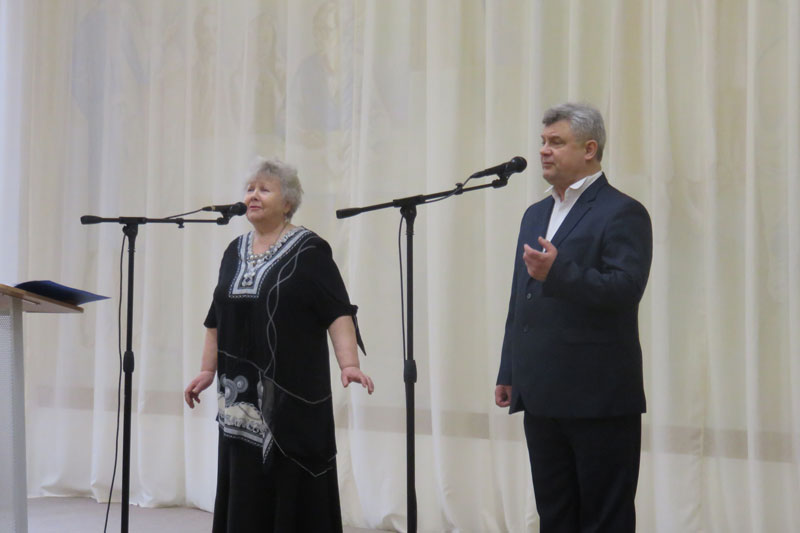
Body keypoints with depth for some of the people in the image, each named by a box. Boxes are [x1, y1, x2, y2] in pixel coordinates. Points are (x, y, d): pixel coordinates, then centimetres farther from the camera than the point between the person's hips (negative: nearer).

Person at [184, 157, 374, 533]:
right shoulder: (235, 251, 12)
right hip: (243, 395, 6)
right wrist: (207, 370, 14)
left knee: (292, 484, -2)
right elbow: (217, 319, 17)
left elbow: (338, 312, -13)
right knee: (246, 486, 7)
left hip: (292, 391, -5)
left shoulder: (308, 250, -6)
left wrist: (349, 364, -24)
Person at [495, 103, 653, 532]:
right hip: (543, 397, 8)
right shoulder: (536, 214, 17)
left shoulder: (622, 214, -7)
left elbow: (625, 290, -19)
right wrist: (509, 373, 17)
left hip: (599, 400, -8)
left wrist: (558, 271, -30)